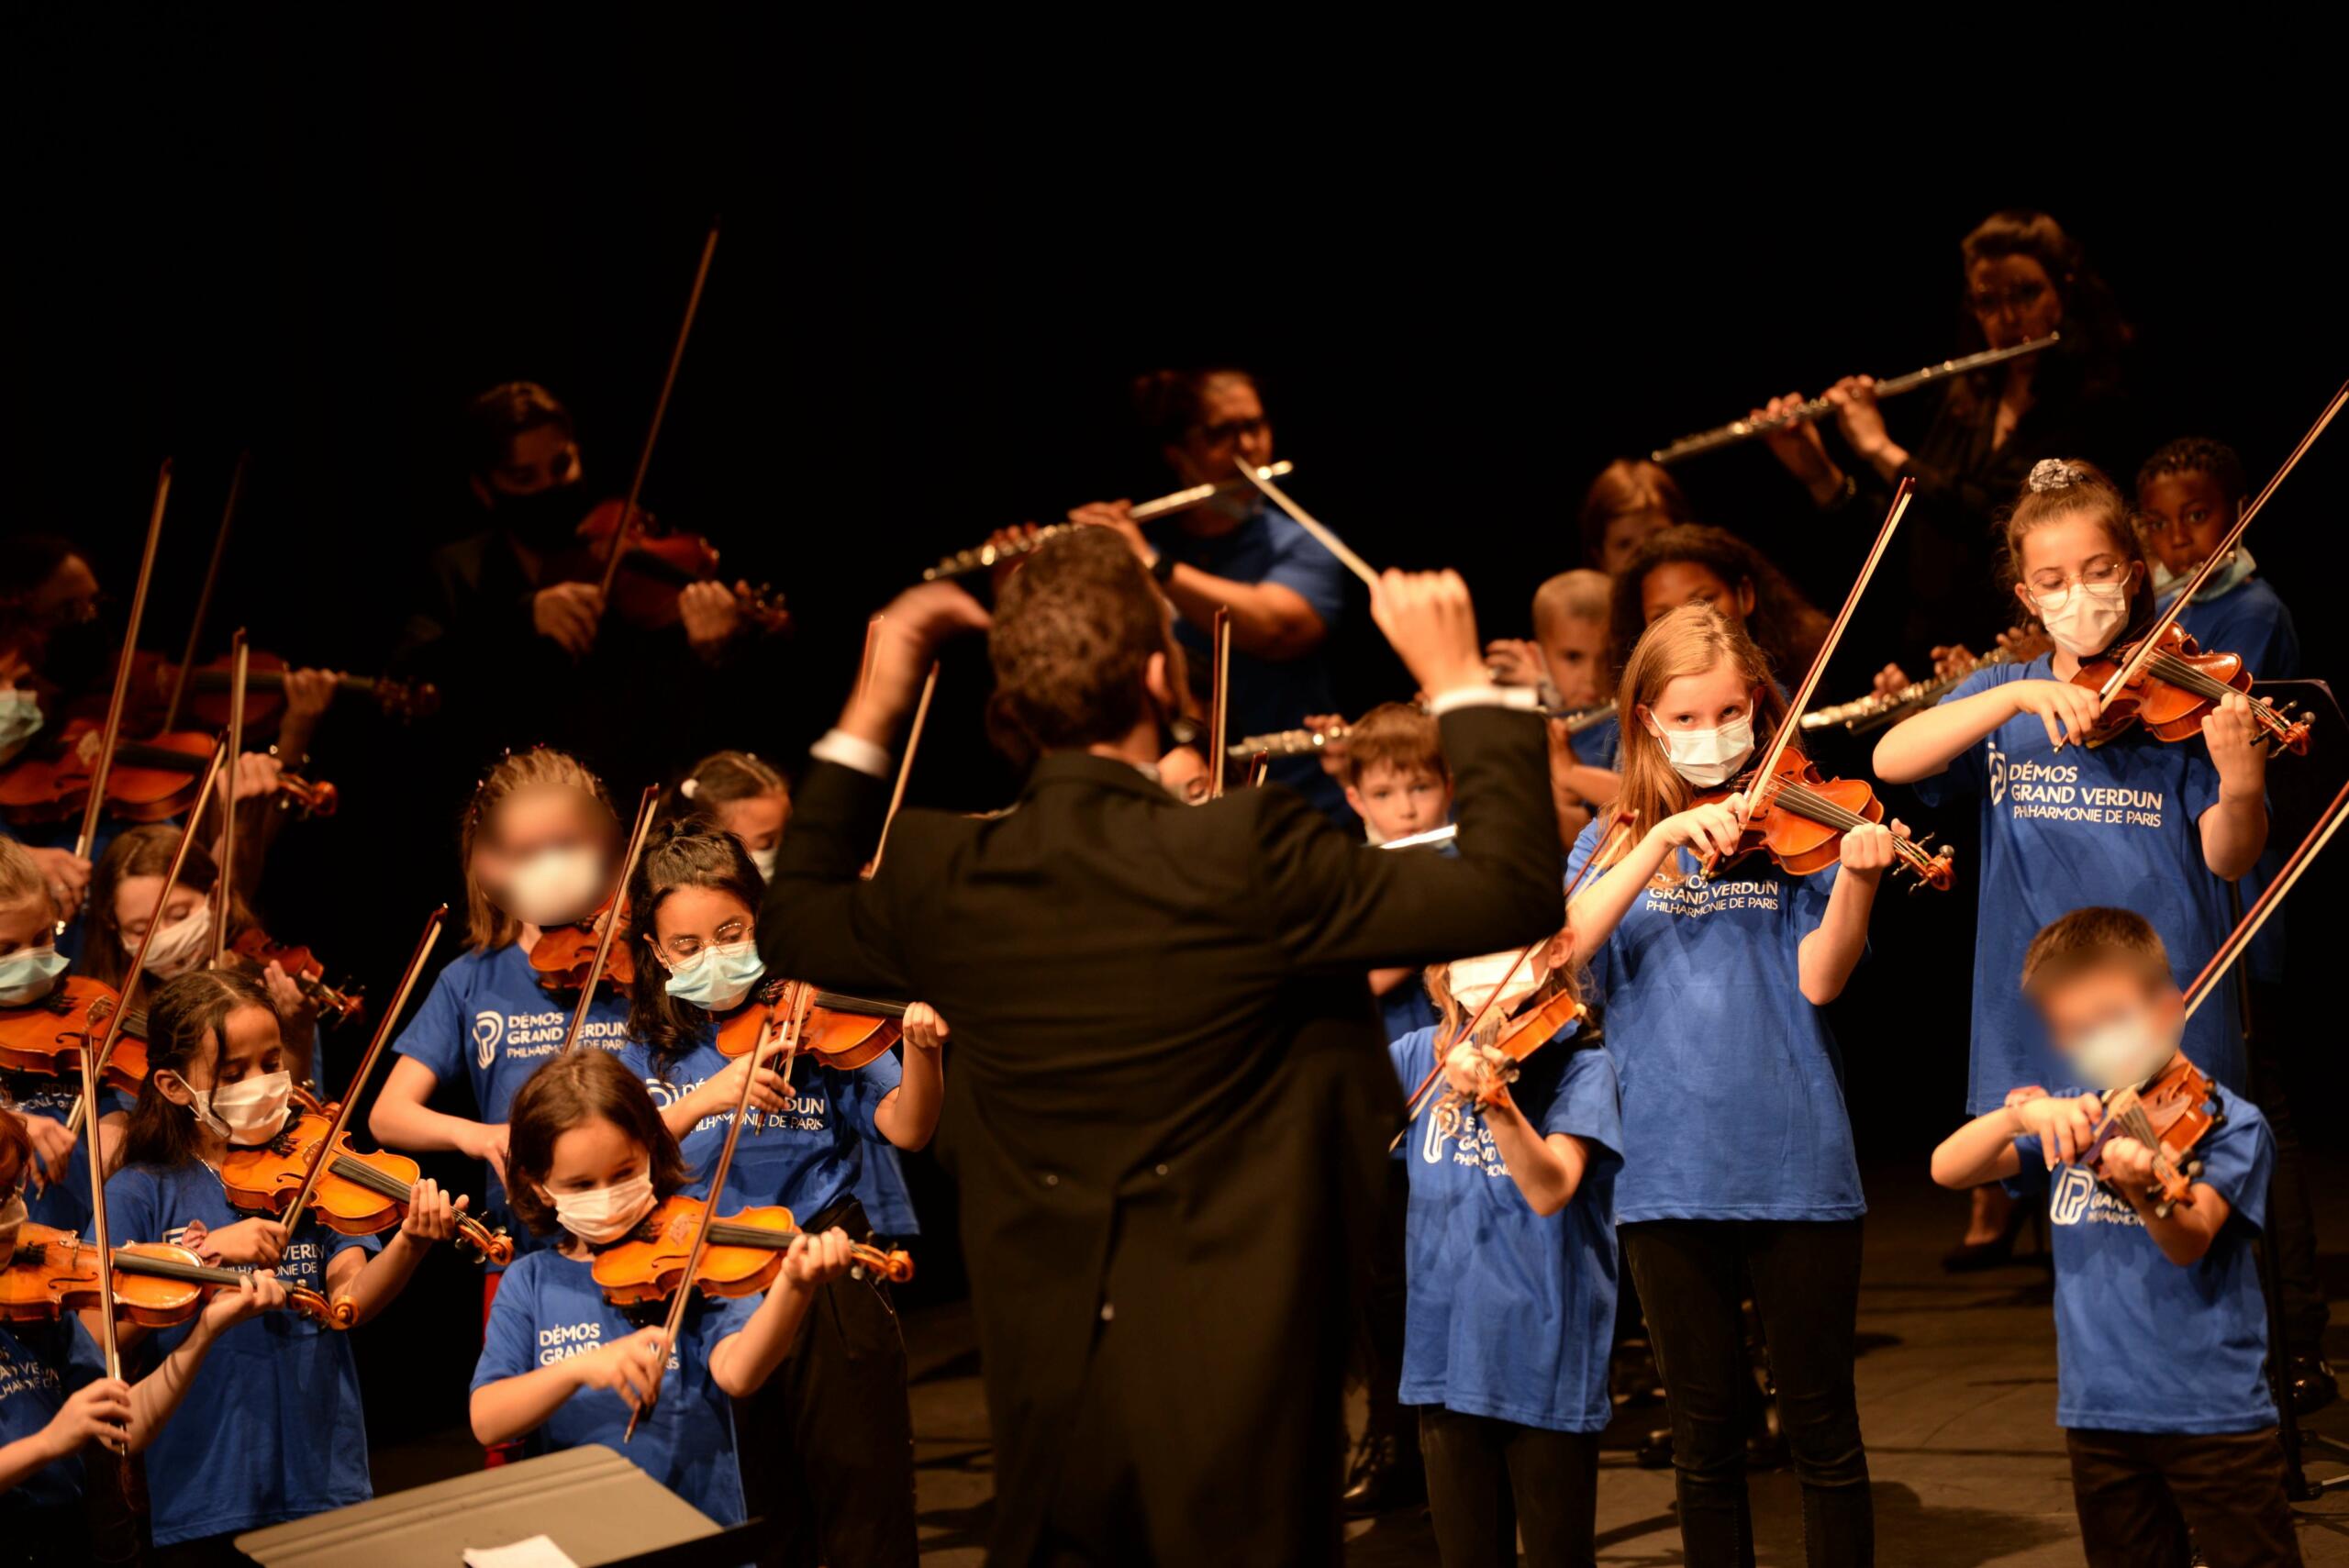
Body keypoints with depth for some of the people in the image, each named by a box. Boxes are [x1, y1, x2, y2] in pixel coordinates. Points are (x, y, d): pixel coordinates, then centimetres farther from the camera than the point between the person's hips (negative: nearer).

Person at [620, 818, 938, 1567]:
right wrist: (704, 1098, -22)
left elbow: (904, 1129, -8)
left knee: (862, 1504, -4)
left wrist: (920, 1053, -27)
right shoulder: (643, 1048, 6)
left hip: (828, 1274, -2)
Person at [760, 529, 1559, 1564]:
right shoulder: (1246, 858, -20)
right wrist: (1459, 680, -6)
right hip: (1238, 1393, -4)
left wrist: (870, 714, 18)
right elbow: (1515, 890, -17)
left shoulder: (943, 878, -6)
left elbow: (792, 925, 16)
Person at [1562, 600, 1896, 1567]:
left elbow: (1817, 979, -9)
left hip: (1796, 1162, -2)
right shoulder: (1615, 840, 8)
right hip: (1667, 1165, 2)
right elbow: (1564, 943, -10)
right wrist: (1665, 839, -18)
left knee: (1822, 1432, 4)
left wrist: (1855, 877, -26)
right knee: (1705, 1436, 10)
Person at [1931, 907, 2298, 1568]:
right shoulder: (2073, 1116, 8)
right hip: (2100, 1415, 5)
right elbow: (1948, 1168, -2)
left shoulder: (2227, 1122, -7)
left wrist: (2143, 1190, -45)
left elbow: (2189, 1242, -23)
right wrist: (2019, 1111, -21)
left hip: (2212, 1411, -5)